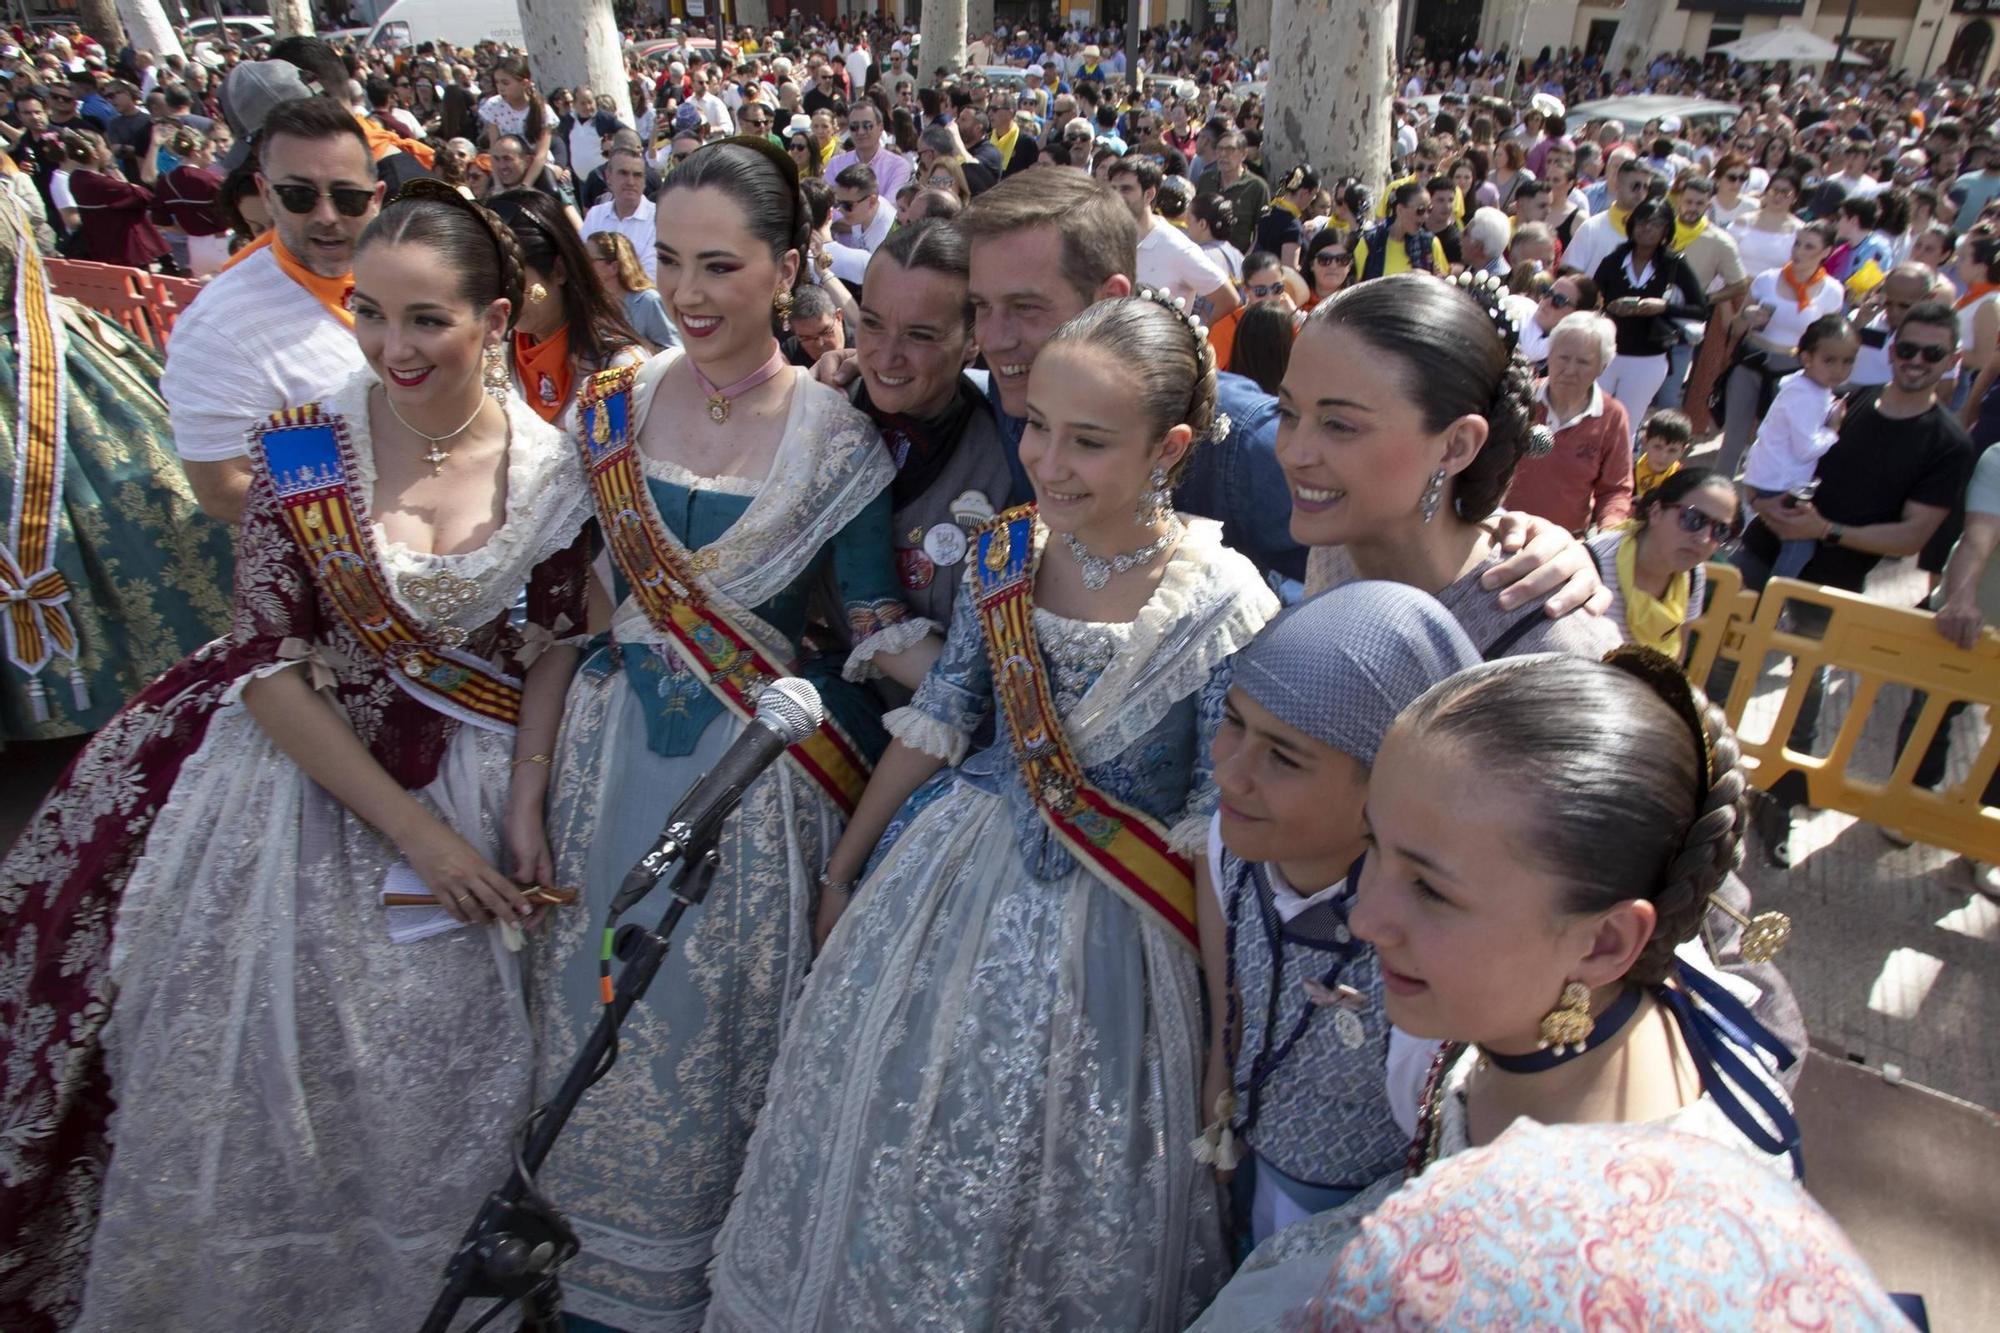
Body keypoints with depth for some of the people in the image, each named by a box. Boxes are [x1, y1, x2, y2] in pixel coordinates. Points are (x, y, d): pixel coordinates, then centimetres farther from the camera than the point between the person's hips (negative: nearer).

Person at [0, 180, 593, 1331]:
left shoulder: (551, 465, -8)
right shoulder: (305, 444, -12)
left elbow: (556, 640, 1)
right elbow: (273, 662, -12)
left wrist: (526, 803, -10)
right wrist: (414, 829, -17)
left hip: (467, 775, 1)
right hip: (299, 758, -1)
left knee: (434, 1065, 11)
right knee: (249, 1054, 8)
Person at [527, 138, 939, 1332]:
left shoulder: (837, 438, -10)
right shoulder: (613, 407, 0)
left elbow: (881, 629, -7)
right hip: (615, 751, 4)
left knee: (724, 1011, 11)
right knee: (607, 1005, 16)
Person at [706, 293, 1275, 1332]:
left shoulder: (1228, 609, -20)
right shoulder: (1001, 555, -7)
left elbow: (1219, 830, -14)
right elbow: (936, 720, 2)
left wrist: (1221, 1011, -10)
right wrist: (842, 867, 9)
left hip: (1103, 937, -4)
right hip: (946, 888, 5)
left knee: (1046, 1189, 17)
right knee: (886, 1159, 22)